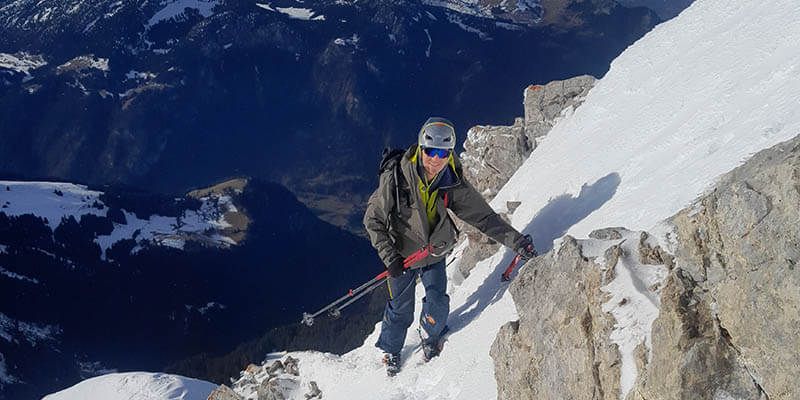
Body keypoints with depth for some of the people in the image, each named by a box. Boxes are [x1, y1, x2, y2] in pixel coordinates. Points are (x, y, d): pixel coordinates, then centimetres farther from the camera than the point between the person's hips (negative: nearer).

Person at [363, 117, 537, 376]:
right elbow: (373, 220, -17)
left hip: (435, 253, 2)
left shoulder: (454, 185, -19)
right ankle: (390, 350, 38)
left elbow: (483, 216, -13)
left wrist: (515, 240, -22)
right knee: (400, 308, 9)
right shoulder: (395, 180, -27)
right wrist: (389, 256, -22)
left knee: (438, 304, 0)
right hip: (402, 256, -2)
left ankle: (430, 337, 35)